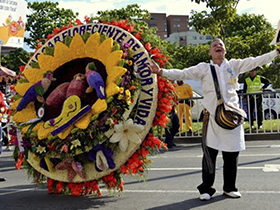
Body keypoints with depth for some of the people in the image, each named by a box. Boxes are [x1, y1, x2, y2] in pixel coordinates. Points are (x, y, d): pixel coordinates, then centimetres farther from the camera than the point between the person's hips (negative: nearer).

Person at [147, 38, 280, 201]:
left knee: (232, 153, 7)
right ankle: (206, 189, 12)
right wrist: (161, 72, -8)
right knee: (210, 153, -2)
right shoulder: (204, 68, 9)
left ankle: (230, 187, 23)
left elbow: (256, 61, 15)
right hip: (212, 115, -2)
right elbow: (182, 74, 3)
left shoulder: (234, 65, 14)